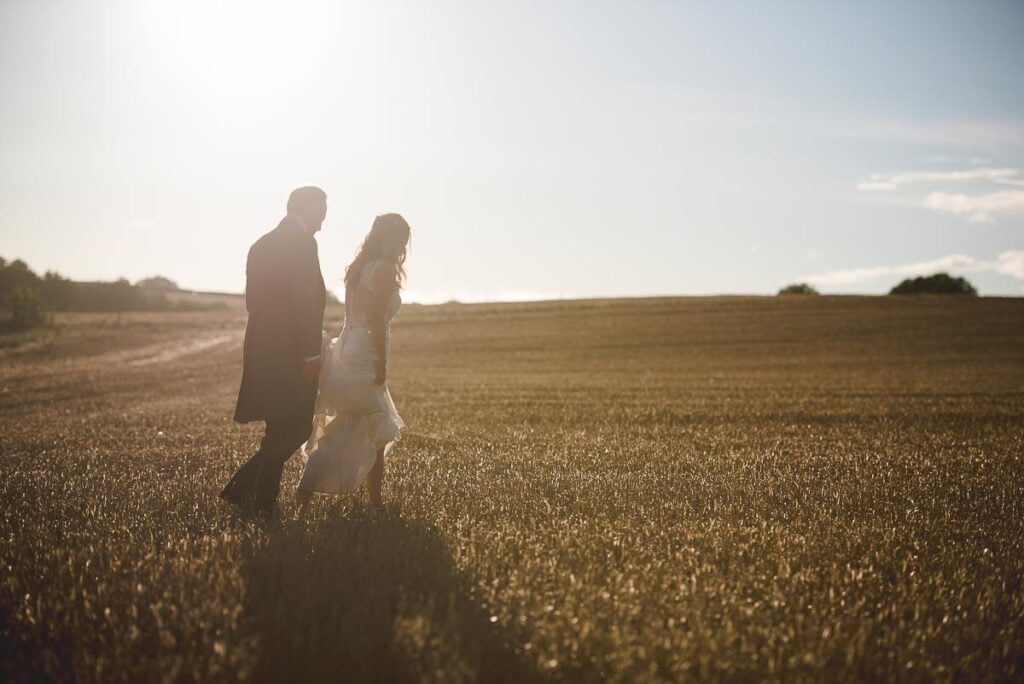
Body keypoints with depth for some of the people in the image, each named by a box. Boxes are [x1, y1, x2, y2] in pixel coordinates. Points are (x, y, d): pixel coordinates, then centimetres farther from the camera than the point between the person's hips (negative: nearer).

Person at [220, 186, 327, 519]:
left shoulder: (261, 245, 16)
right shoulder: (302, 243, -11)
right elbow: (304, 302, -17)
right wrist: (311, 354, -16)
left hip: (262, 352, 9)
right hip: (291, 355, -9)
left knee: (282, 432, 14)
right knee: (295, 428, -3)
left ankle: (263, 501, 11)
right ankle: (245, 489, -7)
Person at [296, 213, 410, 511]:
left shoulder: (358, 268, 15)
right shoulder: (386, 269, -10)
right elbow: (377, 319, -18)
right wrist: (382, 363, -16)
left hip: (345, 351, 8)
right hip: (365, 358, -8)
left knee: (344, 430, 13)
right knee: (377, 433, 3)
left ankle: (307, 488, 7)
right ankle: (376, 501, 7)